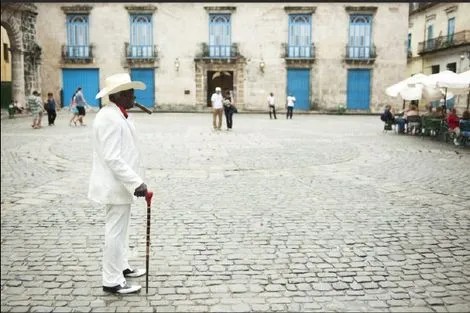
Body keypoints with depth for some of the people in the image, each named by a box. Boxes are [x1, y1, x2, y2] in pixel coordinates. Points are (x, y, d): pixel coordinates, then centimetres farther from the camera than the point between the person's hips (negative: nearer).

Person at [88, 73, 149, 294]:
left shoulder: (118, 115, 11)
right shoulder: (109, 118, -21)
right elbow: (112, 158, -27)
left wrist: (134, 181, 18)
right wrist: (136, 183, -27)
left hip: (121, 183, 10)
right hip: (116, 186, -10)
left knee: (120, 230, 21)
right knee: (116, 232, -1)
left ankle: (120, 268, 35)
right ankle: (112, 281, 9)